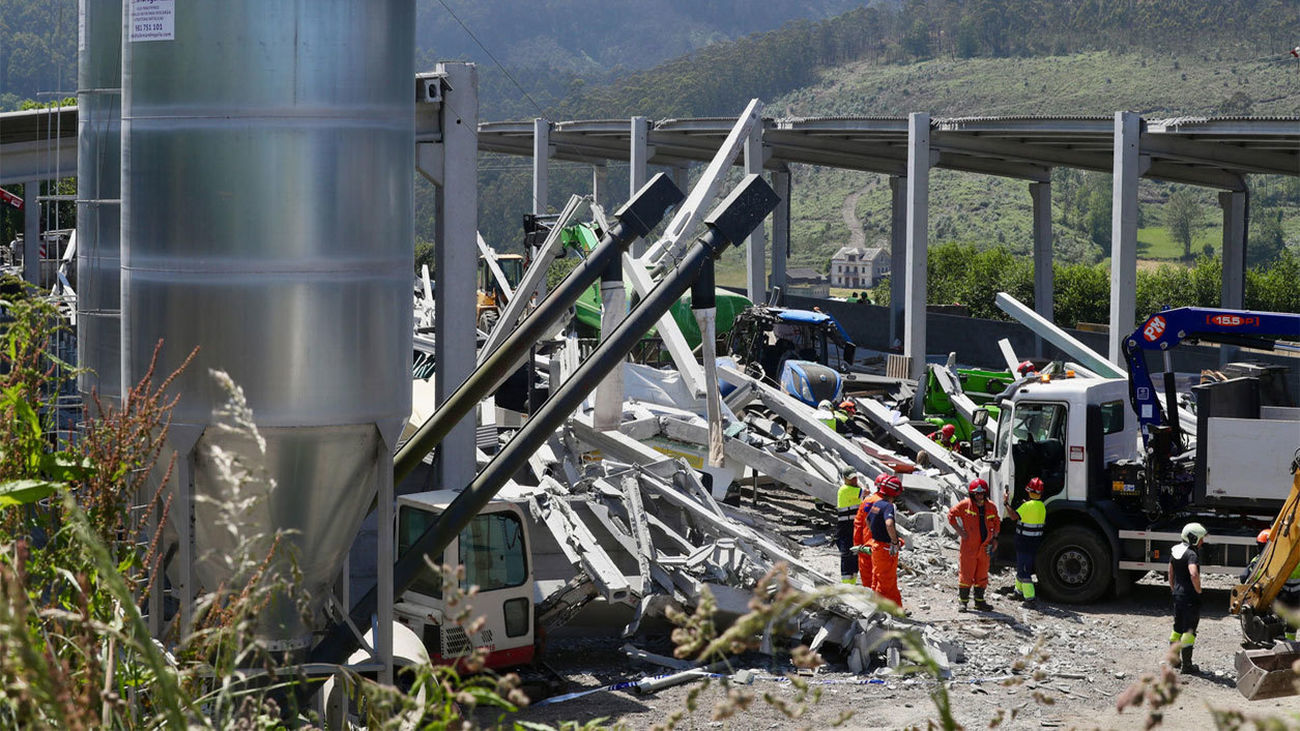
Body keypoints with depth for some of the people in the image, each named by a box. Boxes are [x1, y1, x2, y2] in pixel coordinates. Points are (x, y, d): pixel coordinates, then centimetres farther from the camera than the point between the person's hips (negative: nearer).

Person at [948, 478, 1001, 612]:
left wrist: (994, 538, 9)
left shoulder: (990, 507, 6)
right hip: (968, 547, -4)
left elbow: (996, 523, 20)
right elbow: (951, 514, 0)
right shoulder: (965, 505, -7)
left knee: (982, 576, 11)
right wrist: (959, 530, -6)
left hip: (984, 548, 5)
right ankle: (962, 601, 9)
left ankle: (979, 601, 21)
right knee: (966, 575, -1)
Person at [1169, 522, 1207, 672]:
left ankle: (1173, 659, 29)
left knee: (1177, 628, 20)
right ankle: (1186, 664, 2)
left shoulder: (1175, 551, 9)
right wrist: (1198, 590, -19)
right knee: (1189, 630, -1)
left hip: (1177, 594, 8)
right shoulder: (1191, 554, -19)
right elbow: (1193, 574, -34)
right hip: (1190, 597, -8)